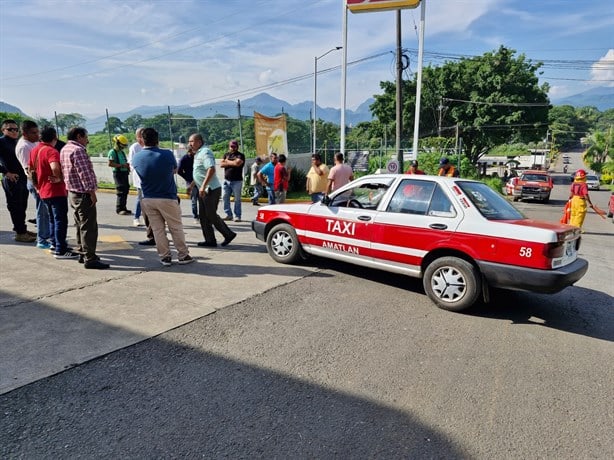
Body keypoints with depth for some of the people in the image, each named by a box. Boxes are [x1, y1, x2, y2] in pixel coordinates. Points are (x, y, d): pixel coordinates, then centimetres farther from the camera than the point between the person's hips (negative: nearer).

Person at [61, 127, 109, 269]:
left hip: (72, 193, 10)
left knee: (80, 225, 17)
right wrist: (91, 192, -18)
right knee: (89, 227, -8)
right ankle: (90, 259, -7)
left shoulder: (64, 150, 15)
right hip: (83, 194, -10)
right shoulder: (78, 150, -16)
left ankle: (83, 253, 26)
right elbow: (84, 173, -22)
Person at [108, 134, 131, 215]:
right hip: (118, 173, -8)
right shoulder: (112, 152, -7)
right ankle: (119, 209, -6)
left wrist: (127, 165, 8)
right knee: (121, 191, -11)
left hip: (125, 173, 8)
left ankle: (123, 208, 18)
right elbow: (110, 164, -16)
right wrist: (121, 165, -21)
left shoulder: (122, 152, 18)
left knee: (126, 190, 9)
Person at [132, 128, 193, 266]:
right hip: (167, 198, -3)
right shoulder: (167, 154, -13)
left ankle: (165, 257, 15)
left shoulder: (136, 157, -3)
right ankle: (183, 256, 14)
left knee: (157, 229, 11)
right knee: (176, 228, 8)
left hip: (147, 199, 3)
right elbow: (175, 170, 5)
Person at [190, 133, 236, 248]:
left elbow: (211, 169, -28)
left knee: (211, 216, -5)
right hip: (203, 190, 10)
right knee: (203, 216, 9)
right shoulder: (199, 153, 17)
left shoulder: (205, 152, -14)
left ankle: (229, 234, 9)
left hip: (211, 190, -10)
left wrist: (203, 186, -31)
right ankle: (210, 240, 14)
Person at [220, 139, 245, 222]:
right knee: (225, 198, 5)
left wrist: (228, 161, -2)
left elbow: (237, 163, -18)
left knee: (237, 199, -2)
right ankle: (229, 215, 13)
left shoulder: (240, 155, 1)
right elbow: (221, 164, 3)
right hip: (227, 180, 5)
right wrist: (232, 163, -7)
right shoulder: (226, 155, 16)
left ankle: (237, 216, 3)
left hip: (237, 181, -5)